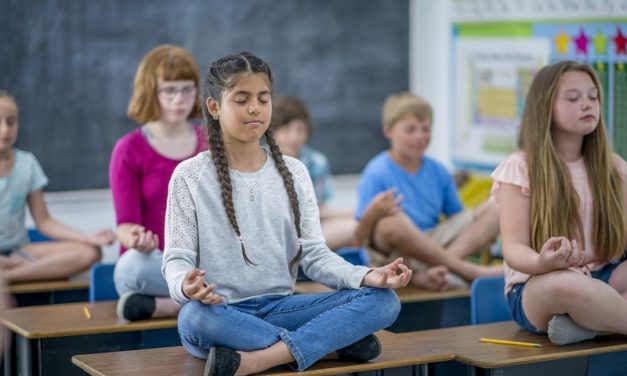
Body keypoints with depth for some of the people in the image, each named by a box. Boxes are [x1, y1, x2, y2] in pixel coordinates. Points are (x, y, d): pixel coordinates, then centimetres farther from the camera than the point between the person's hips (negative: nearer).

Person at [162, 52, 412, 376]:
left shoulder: (293, 172, 9)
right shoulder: (190, 176, -1)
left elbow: (314, 254, 4)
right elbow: (177, 258, -5)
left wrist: (367, 276, -15)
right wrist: (185, 286, -31)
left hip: (279, 309, 3)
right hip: (221, 313, -3)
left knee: (383, 300, -17)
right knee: (194, 318, -40)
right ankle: (335, 340, -23)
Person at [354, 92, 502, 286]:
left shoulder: (437, 172, 10)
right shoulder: (376, 173, -8)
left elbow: (457, 218, 14)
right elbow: (360, 238, -13)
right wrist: (373, 214, -34)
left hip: (433, 244, 6)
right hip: (394, 253, -6)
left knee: (495, 209, -5)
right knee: (393, 221, -39)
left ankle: (438, 267, -26)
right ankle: (469, 270, -26)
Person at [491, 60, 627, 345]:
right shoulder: (521, 168, -6)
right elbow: (514, 249, -11)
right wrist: (542, 262, -35)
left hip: (603, 279, 5)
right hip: (536, 286, -4)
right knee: (565, 285, -40)